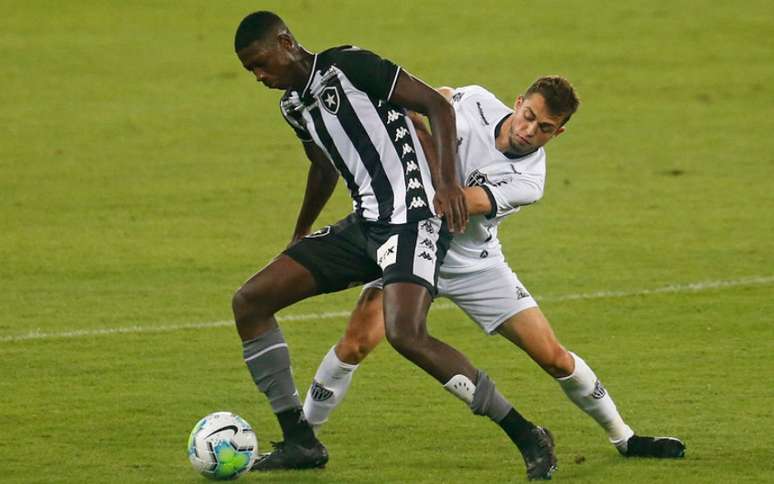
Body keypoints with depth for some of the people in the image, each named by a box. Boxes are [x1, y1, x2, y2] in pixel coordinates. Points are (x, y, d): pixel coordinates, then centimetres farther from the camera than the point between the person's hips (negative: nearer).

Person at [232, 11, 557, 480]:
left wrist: (448, 181, -24)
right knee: (249, 302, 3)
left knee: (405, 334, -30)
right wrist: (300, 235, 43)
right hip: (364, 225, 9)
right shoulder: (294, 106, 14)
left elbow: (437, 106, -12)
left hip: (412, 217, -9)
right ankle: (300, 441, 8)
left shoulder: (349, 66, -11)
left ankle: (529, 437, -18)